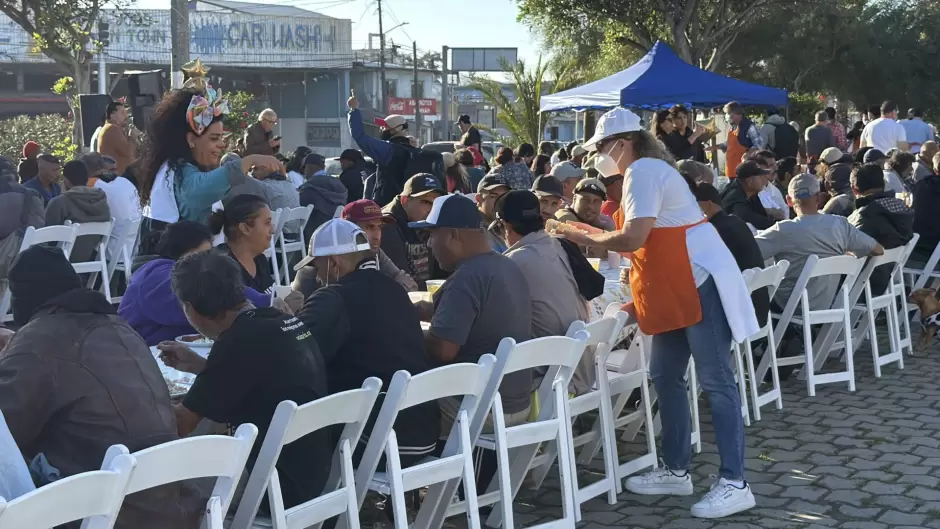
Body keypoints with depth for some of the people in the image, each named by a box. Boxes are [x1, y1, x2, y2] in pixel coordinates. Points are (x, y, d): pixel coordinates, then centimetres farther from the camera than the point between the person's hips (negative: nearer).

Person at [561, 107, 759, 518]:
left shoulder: (643, 172, -13)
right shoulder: (647, 170, 18)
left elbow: (633, 239, -22)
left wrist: (587, 239, -8)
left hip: (700, 283, -11)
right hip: (678, 289, 11)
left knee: (715, 382, -9)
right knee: (665, 376, 12)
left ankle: (734, 484, -8)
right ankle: (676, 470, 21)